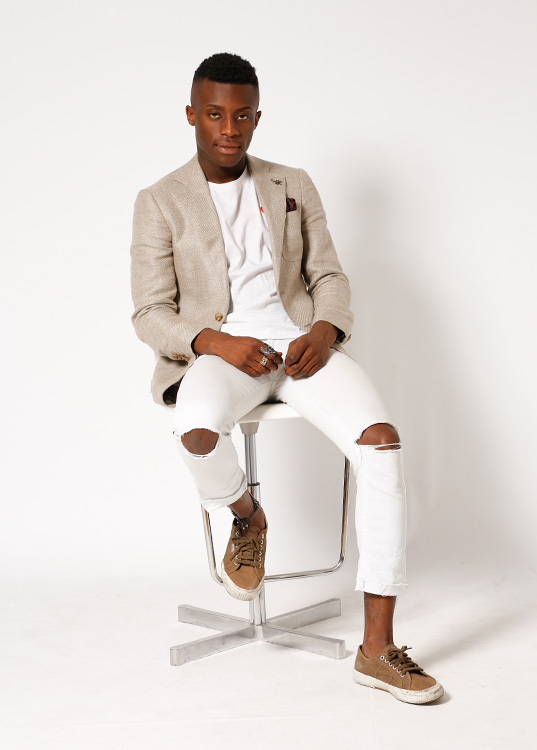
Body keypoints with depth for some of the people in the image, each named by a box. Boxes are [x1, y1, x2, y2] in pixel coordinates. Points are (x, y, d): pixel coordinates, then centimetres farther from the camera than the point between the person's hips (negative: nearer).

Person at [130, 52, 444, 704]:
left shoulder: (294, 187, 17)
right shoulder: (160, 202, 8)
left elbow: (328, 276, 15)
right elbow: (150, 315, 2)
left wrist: (325, 330, -8)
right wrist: (217, 343, -17)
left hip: (298, 340, 2)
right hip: (217, 349, -2)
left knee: (381, 441, -26)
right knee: (196, 429, -38)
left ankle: (377, 650, -21)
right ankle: (247, 516, 1)